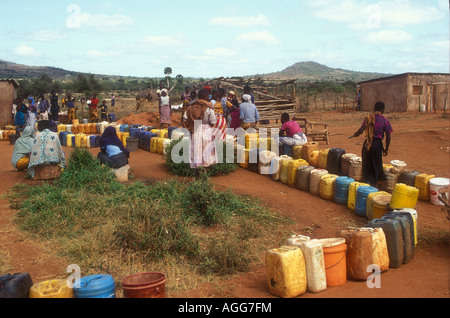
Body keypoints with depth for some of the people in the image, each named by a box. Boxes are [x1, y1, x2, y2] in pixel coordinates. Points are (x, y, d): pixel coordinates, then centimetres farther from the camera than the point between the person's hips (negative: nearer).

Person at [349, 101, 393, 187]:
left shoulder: (368, 118, -1)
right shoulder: (385, 121, -5)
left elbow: (361, 130, -6)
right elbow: (388, 136, -6)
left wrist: (353, 135, 12)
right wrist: (386, 148, 3)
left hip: (367, 143, 2)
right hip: (377, 143, -2)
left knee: (366, 163, 15)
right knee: (376, 164, 12)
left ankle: (367, 181, 20)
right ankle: (373, 183, 16)